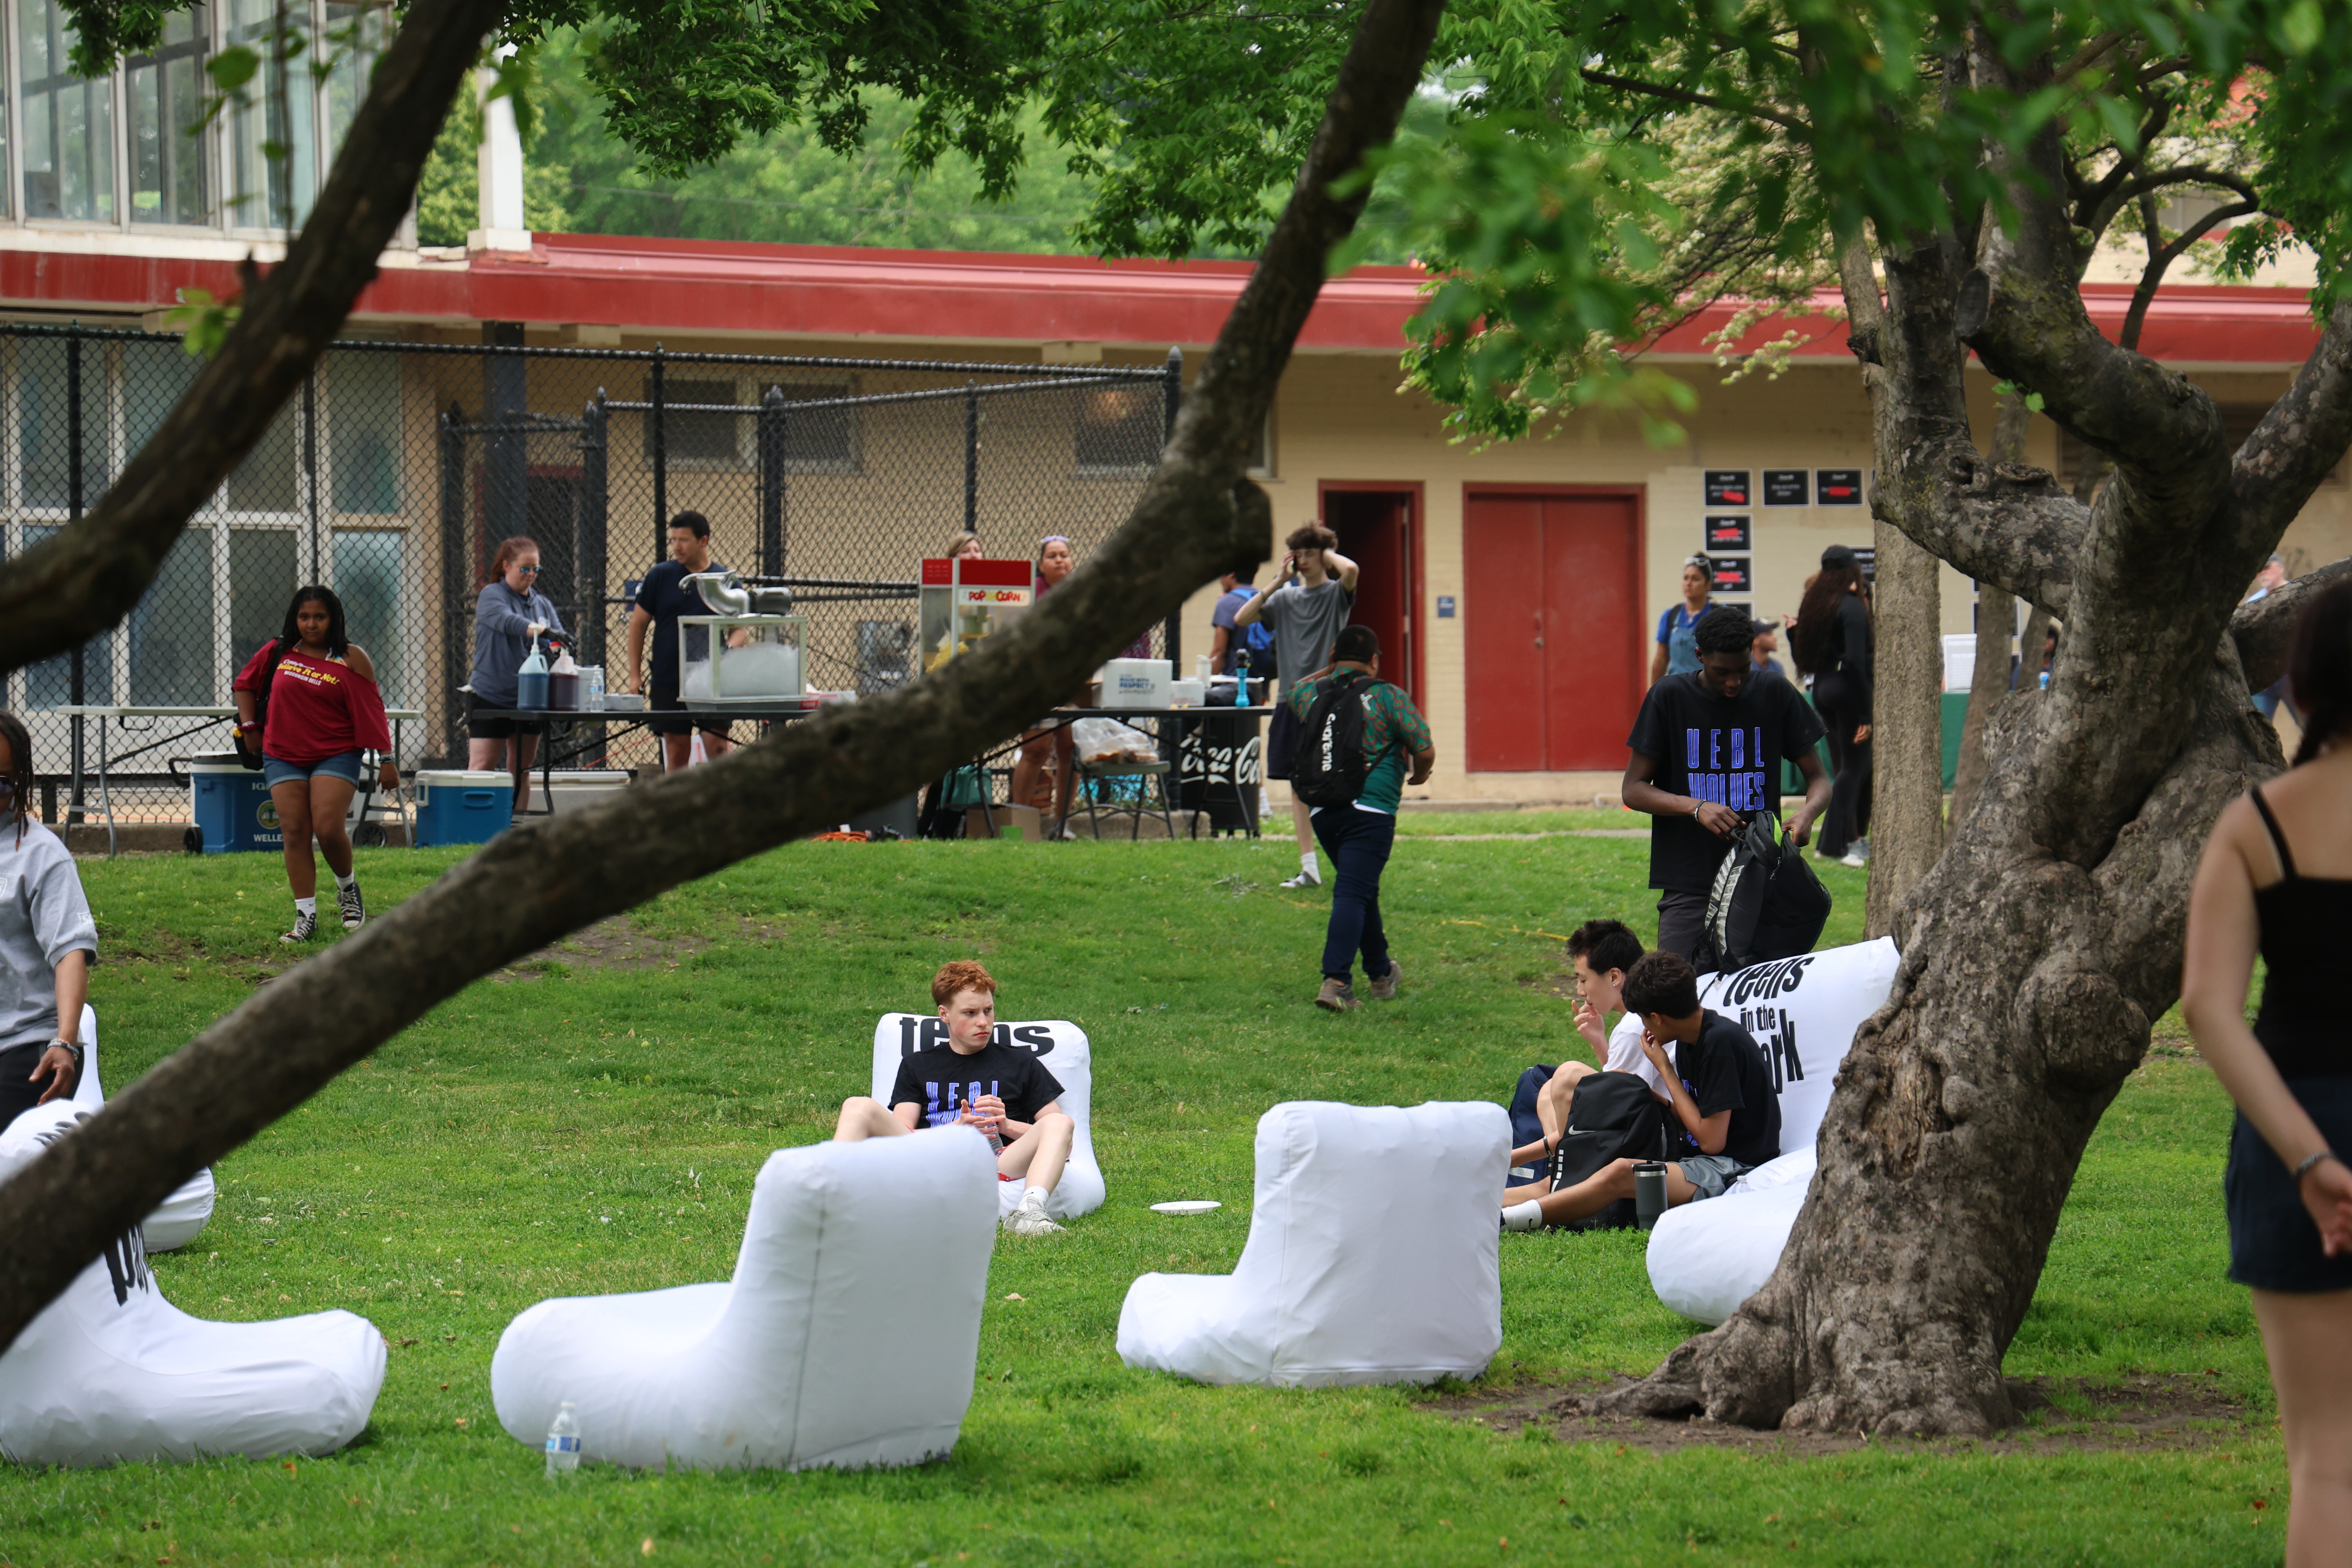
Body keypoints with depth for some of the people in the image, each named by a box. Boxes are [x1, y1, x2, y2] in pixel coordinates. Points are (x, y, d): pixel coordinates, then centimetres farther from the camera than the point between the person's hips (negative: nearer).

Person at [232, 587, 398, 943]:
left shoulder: (351, 660, -4)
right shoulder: (278, 652, 5)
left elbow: (370, 711, -5)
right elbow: (245, 683, 20)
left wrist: (385, 760, -7)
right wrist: (249, 725, 10)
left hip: (336, 755, -3)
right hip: (283, 756, 3)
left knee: (329, 829, -15)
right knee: (295, 833, -3)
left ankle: (348, 888, 15)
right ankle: (306, 916, 0)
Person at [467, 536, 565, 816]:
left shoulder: (543, 604, 14)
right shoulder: (492, 596, -5)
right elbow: (506, 620, -26)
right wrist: (539, 630, -43)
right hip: (490, 696, -6)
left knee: (521, 770, 9)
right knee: (482, 768, -9)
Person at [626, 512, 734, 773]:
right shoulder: (660, 576, 3)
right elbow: (638, 625, 7)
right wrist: (635, 677, 2)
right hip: (668, 681, 1)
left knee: (717, 747, -10)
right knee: (677, 751, 4)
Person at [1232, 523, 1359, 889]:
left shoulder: (1336, 594, -1)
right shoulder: (1286, 598, 13)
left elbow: (1350, 570, -25)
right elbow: (1241, 619, 5)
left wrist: (1327, 553, -5)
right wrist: (1277, 582, 2)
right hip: (1291, 700, 6)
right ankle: (1308, 868, 11)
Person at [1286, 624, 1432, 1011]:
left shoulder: (1311, 693, 9)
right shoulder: (1388, 697, -3)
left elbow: (1295, 693, 35)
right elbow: (1426, 750, -5)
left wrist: (1331, 669, 38)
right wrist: (1419, 775, 16)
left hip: (1322, 810, 5)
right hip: (1370, 809, -5)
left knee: (1362, 890, 21)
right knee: (1353, 894, -10)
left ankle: (1380, 974, 34)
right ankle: (1335, 981, -21)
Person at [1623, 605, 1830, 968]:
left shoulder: (1776, 696, 5)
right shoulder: (1670, 698, 0)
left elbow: (1817, 778, 11)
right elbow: (1633, 789, 1)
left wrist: (1808, 812, -13)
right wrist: (1697, 807, -17)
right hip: (1689, 885, -1)